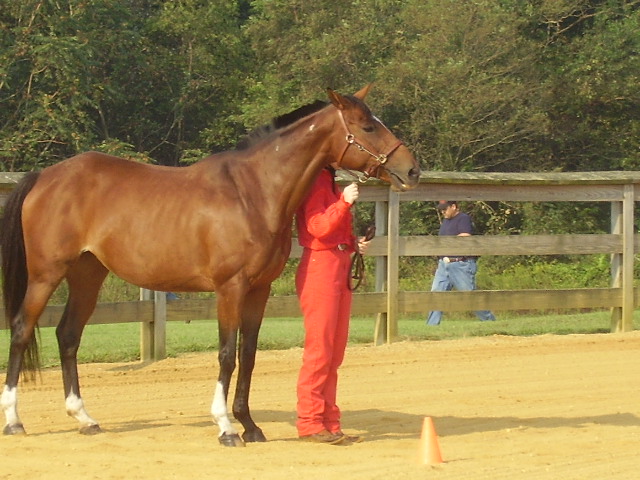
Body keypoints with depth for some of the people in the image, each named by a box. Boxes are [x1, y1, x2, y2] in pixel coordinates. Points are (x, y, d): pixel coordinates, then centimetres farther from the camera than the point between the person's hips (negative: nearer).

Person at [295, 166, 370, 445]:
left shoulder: (331, 185, 19)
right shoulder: (315, 184, -10)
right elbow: (318, 227, -21)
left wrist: (354, 244, 9)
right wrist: (344, 202, -27)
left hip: (340, 268, 10)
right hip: (320, 268, -10)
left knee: (335, 352, 9)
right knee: (319, 348, -8)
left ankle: (329, 423, 13)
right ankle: (309, 423, -4)